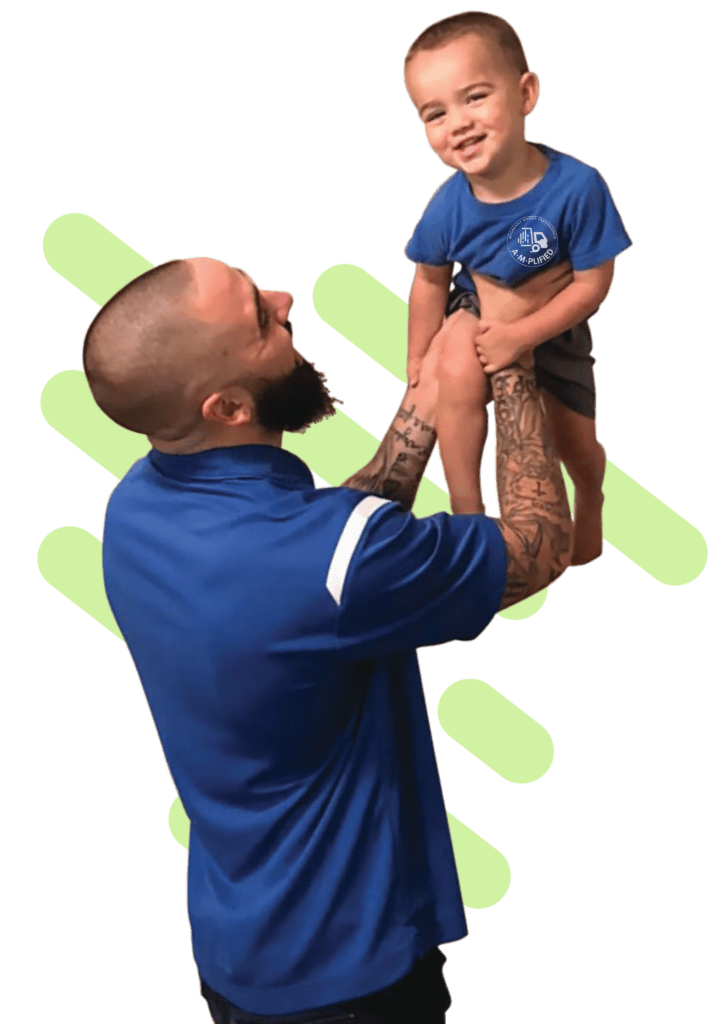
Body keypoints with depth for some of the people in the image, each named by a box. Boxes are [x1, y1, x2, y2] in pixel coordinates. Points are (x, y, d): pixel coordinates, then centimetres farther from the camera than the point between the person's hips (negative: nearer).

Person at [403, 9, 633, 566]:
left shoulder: (576, 186, -34)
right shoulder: (448, 206, -27)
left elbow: (593, 284, -25)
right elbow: (431, 280, -8)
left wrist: (522, 335, -30)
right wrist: (418, 359, 0)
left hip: (554, 326, 0)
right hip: (479, 310, 0)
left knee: (576, 442, 12)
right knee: (459, 373, -33)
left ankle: (591, 499, 51)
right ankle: (467, 513, -16)